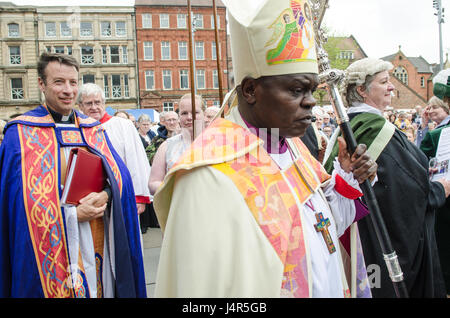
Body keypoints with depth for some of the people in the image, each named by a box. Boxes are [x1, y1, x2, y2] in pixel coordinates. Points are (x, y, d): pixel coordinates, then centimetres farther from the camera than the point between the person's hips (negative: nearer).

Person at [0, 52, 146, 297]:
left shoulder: (94, 130, 11)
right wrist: (73, 214, -15)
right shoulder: (21, 135, -4)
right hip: (53, 251, -4)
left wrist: (105, 195, -13)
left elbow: (119, 175, 7)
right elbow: (25, 203, -10)